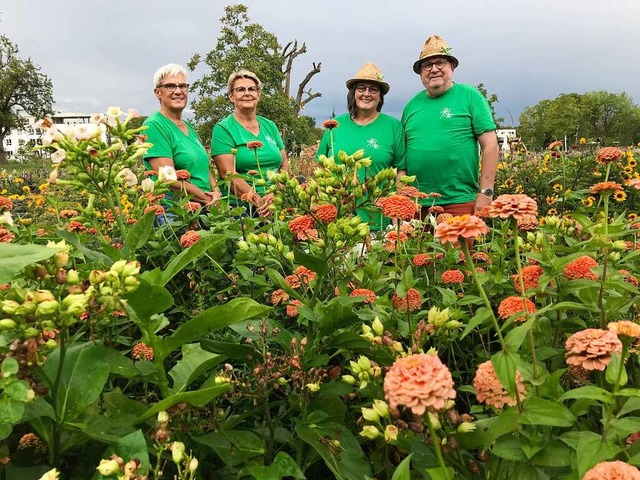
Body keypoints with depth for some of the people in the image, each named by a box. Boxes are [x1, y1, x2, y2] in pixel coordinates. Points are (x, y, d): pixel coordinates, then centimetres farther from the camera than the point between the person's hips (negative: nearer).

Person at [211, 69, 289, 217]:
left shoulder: (270, 126, 15)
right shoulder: (223, 129, 0)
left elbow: (284, 165, 14)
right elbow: (228, 175, -10)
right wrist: (259, 202, -20)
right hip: (239, 208, -4)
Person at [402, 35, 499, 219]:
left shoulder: (469, 95, 3)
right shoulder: (412, 105, 14)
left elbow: (491, 146, -2)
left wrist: (485, 192, -9)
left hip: (461, 203, -3)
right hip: (417, 205, 4)